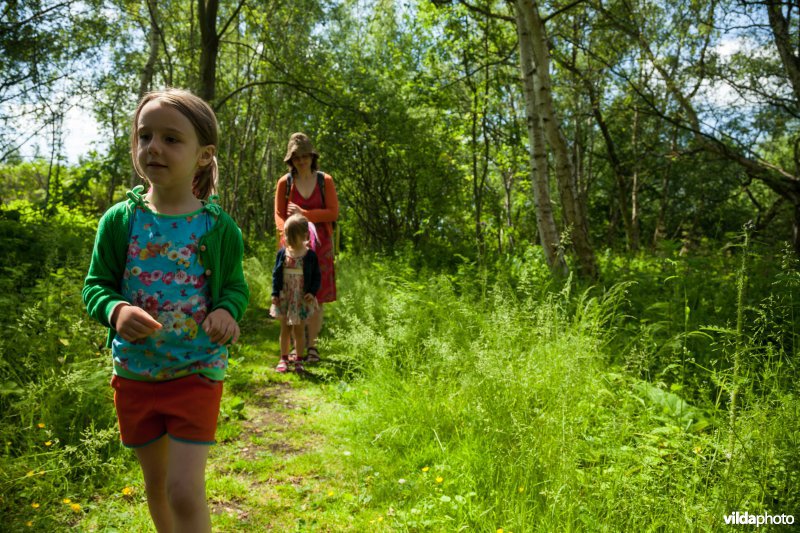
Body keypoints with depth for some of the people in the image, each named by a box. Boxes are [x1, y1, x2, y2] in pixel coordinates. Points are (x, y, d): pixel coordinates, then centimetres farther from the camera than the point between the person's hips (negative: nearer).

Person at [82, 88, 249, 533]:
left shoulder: (218, 226, -7)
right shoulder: (119, 220, -4)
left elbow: (236, 286, 1)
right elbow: (95, 285, 0)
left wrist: (227, 311, -21)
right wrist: (115, 310, -22)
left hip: (197, 371, -3)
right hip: (134, 373, 3)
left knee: (185, 489, -8)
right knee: (156, 480, 20)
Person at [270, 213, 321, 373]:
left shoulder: (310, 255, -6)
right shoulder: (282, 253, -1)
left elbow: (316, 276, 0)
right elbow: (276, 274, 3)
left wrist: (313, 292, -13)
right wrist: (275, 293, -2)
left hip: (302, 298, -2)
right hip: (284, 297, 2)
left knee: (299, 330, 6)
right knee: (285, 329, 10)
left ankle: (298, 360, 18)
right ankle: (284, 358, 20)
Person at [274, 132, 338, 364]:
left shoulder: (325, 181, 3)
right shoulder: (285, 182, 4)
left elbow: (333, 213, -2)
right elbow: (279, 215, 3)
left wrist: (303, 214, -9)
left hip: (319, 244, 0)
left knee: (317, 295, -1)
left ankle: (312, 345, 6)